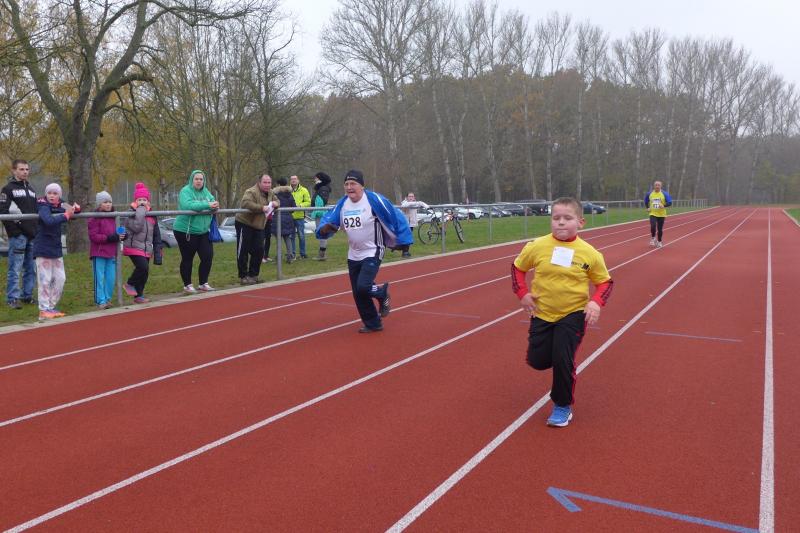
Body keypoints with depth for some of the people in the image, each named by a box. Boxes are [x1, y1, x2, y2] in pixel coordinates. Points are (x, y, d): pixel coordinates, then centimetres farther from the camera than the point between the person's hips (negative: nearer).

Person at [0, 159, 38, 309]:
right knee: (15, 268, -5)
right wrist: (13, 229, -17)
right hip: (17, 235, -6)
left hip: (32, 235, 6)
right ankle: (13, 298, -1)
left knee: (31, 268, 10)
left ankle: (27, 295, 19)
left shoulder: (30, 189, 21)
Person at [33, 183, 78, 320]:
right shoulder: (44, 207, -12)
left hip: (56, 248, 7)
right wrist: (66, 215, -28)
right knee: (45, 280, -5)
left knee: (60, 278, 9)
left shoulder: (60, 207, 8)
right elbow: (49, 221, -32)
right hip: (43, 248, -7)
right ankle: (43, 311, 1)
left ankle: (51, 307, 21)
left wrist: (75, 209, 2)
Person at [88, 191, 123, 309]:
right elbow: (93, 236, -13)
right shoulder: (95, 218, -7)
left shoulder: (112, 217, 14)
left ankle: (107, 299, 18)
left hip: (111, 253, 6)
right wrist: (110, 238, -21)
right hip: (99, 253, -6)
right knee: (100, 278, -3)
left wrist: (121, 235, 1)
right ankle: (101, 301, 2)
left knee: (111, 278, 6)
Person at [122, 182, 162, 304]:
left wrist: (157, 251, 9)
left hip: (147, 249, 6)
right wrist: (140, 211, -20)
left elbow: (156, 234, 13)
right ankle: (130, 284, 2)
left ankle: (138, 295, 20)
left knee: (145, 272, 8)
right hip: (134, 247, -6)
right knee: (143, 267, -22)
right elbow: (136, 227, -25)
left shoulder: (151, 215, 10)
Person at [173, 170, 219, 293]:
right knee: (187, 259, 5)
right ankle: (187, 285, 19)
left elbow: (213, 202, 2)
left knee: (208, 257, 4)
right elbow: (187, 205, -29)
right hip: (186, 231, -6)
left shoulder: (205, 191, 10)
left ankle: (203, 283, 20)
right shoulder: (185, 191, -13)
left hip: (203, 231, 6)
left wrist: (215, 205, -23)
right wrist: (207, 205, -31)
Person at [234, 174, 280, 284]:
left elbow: (277, 200, 20)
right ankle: (243, 277, 5)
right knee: (243, 251, -3)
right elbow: (245, 203, -36)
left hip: (258, 226, 8)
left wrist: (276, 203, -6)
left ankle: (253, 275, 21)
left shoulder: (270, 193, 7)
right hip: (244, 224, -8)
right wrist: (261, 208, -36)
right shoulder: (252, 192, -21)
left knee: (259, 250, 8)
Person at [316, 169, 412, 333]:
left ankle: (382, 294, 14)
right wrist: (324, 228, -24)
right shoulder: (342, 203, -1)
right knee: (358, 293, 8)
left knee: (363, 287, -21)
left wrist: (402, 240, -12)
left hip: (372, 252, -6)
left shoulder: (374, 199, -18)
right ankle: (373, 324, 28)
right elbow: (329, 219, -1)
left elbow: (395, 217, -13)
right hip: (353, 255, 6)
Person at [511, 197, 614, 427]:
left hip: (573, 315, -2)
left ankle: (563, 406, 14)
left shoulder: (589, 253, -12)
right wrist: (522, 293, -5)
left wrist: (596, 302, -17)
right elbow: (517, 267, 6)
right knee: (537, 361, 5)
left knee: (563, 360, -10)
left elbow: (605, 281, 1)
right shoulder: (537, 247, -10)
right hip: (542, 313, 2)